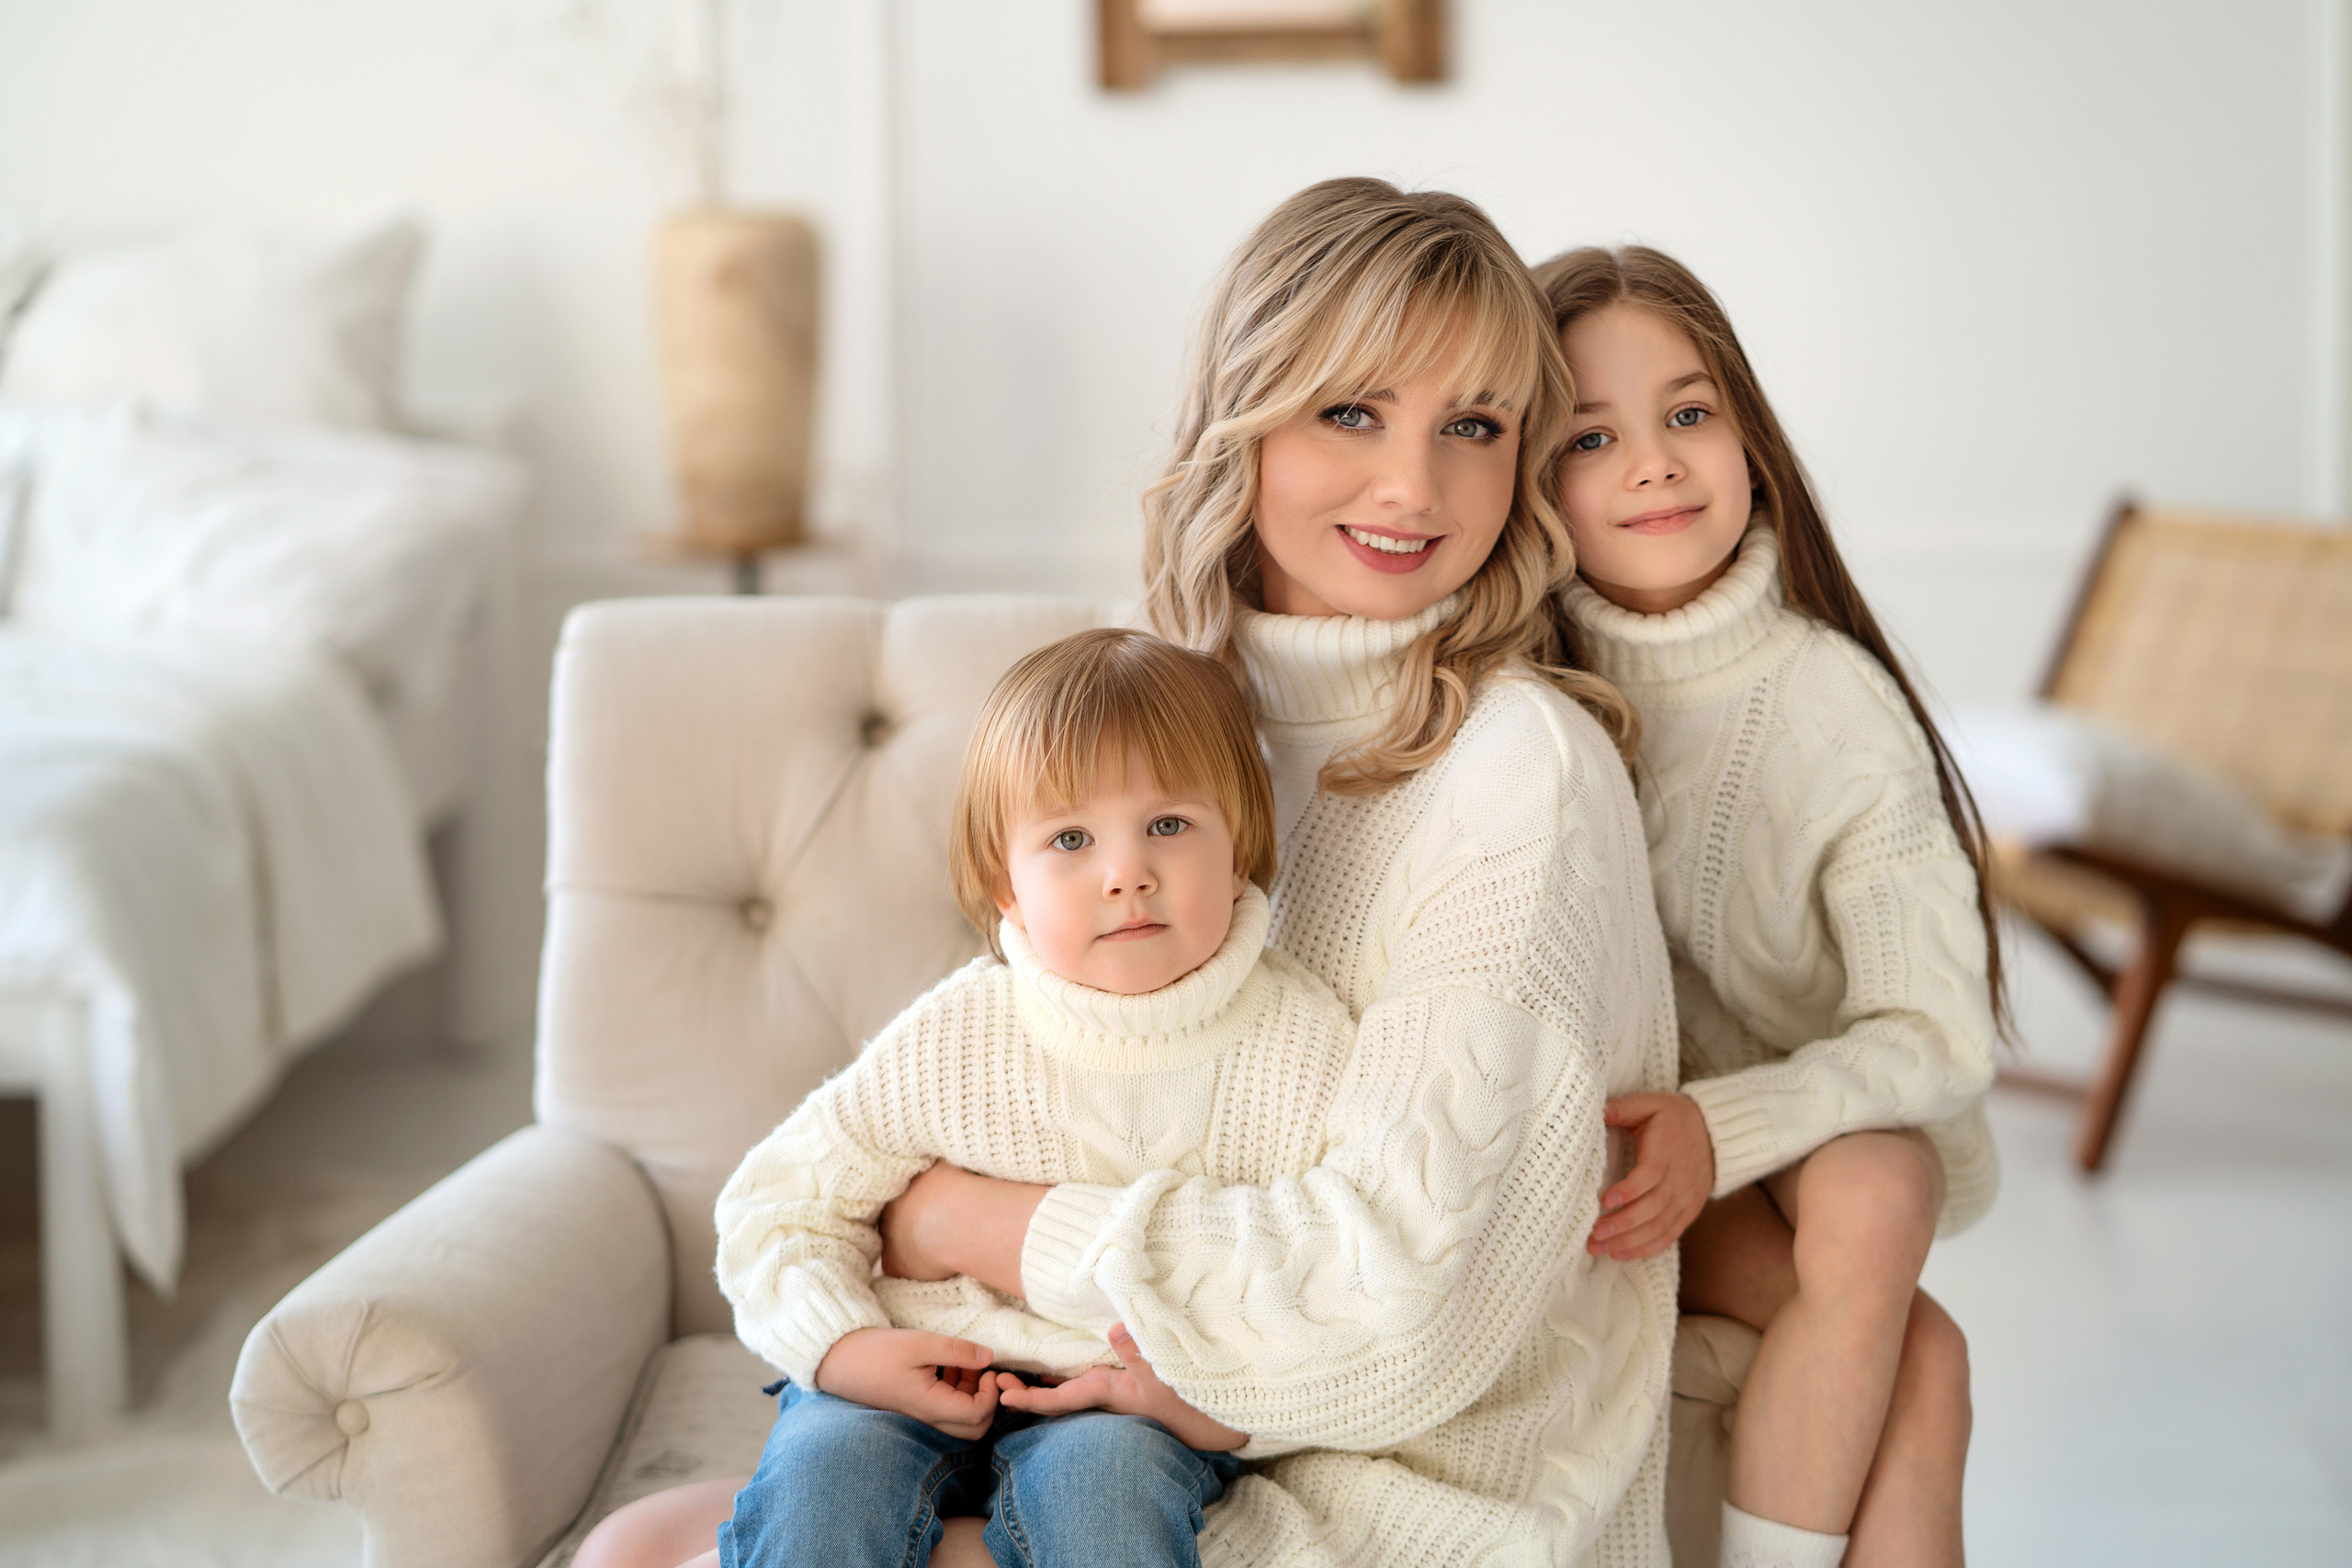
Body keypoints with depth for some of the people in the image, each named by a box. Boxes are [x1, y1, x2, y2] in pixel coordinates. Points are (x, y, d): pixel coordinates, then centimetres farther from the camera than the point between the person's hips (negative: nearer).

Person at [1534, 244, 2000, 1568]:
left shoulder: (1834, 702, -14)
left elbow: (1937, 1034, -15)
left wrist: (1725, 1126, -31)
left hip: (1839, 1129, 0)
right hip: (1618, 1145, 0)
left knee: (1866, 1193, -33)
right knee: (1915, 1357, -25)